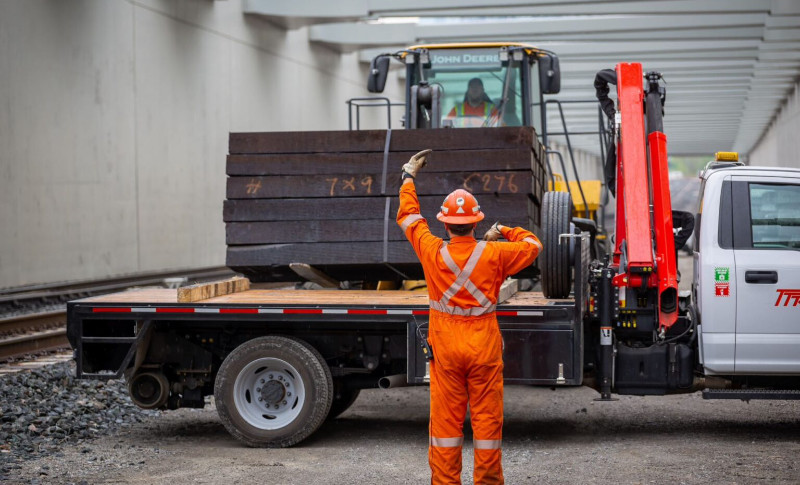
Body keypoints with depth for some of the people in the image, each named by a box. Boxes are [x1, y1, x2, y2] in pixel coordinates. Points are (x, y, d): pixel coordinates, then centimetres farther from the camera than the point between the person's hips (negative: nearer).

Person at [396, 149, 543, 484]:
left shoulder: (433, 253, -8)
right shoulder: (494, 254, -10)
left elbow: (408, 216, 8)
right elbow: (533, 246, 7)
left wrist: (409, 176, 20)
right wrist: (504, 231, 17)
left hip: (445, 350, 1)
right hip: (484, 349, 0)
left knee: (445, 419, 7)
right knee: (487, 419, 7)